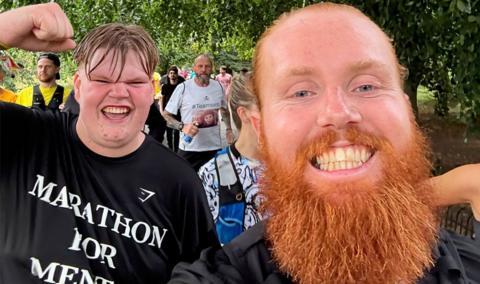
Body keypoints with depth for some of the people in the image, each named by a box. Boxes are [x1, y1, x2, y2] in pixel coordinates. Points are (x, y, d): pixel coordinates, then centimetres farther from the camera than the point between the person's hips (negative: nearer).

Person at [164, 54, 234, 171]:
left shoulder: (218, 87, 3)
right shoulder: (183, 88, -9)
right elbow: (166, 115, -7)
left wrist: (229, 129, 11)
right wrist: (182, 126, -22)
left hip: (215, 147, 4)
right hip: (189, 149, -3)